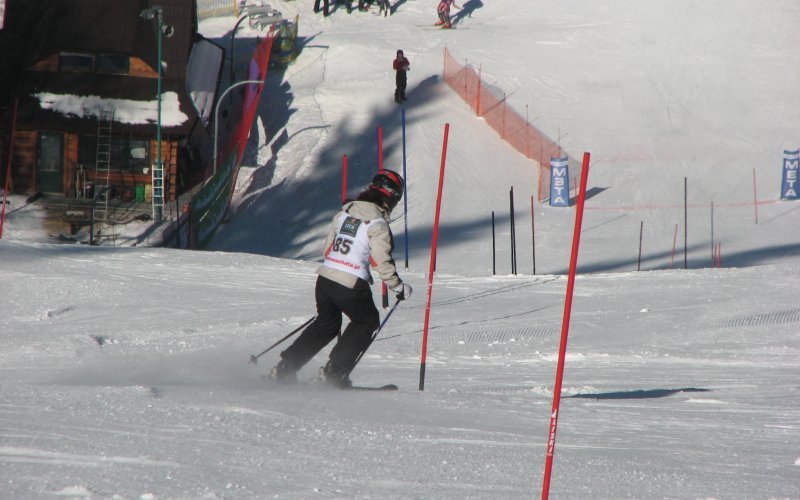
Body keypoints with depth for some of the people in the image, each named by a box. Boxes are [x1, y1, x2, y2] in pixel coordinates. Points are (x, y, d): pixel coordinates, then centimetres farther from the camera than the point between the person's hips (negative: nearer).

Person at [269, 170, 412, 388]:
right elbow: (382, 261, -13)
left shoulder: (345, 211, 11)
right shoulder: (377, 223, -11)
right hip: (351, 286, -7)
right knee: (366, 321, 19)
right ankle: (335, 371, 13)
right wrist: (399, 287, 0)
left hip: (325, 278, 7)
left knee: (326, 324, 26)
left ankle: (284, 369, 22)